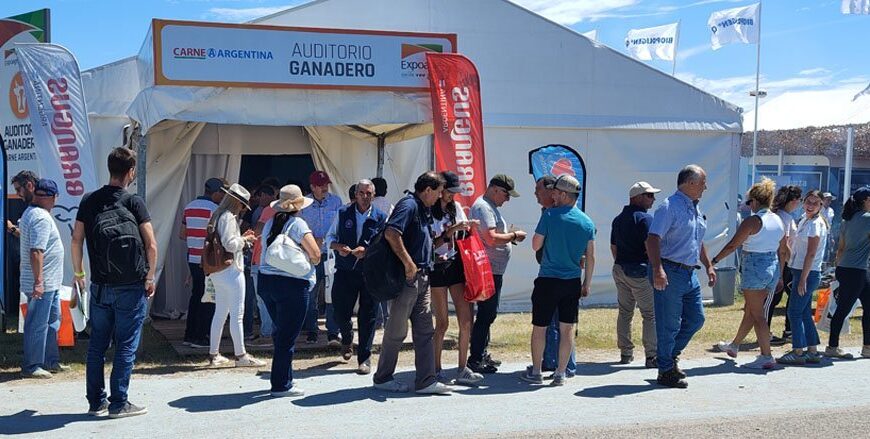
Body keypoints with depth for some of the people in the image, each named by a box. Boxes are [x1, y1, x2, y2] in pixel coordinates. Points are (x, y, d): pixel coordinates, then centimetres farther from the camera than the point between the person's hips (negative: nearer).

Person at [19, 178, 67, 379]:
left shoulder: (29, 213, 13)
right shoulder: (42, 218, -19)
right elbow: (36, 251, -26)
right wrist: (38, 281, -27)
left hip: (49, 282, 11)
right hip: (42, 283, -11)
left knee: (52, 320, 18)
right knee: (38, 325, -3)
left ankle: (51, 361, 26)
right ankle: (31, 366, 4)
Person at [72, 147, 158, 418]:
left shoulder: (89, 201, 3)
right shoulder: (134, 202, -8)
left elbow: (76, 240, 5)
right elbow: (151, 245, -11)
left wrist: (78, 273, 16)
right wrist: (150, 277, 0)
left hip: (100, 286, 4)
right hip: (131, 287, -4)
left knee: (97, 344, 13)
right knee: (126, 346, 3)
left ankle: (96, 402, 18)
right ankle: (118, 404, 6)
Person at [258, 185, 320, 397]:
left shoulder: (269, 223, 10)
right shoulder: (297, 224, -10)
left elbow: (264, 251, 13)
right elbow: (315, 254, -15)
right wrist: (312, 261, 5)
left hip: (266, 281, 7)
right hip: (292, 284, -7)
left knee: (279, 332, 18)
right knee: (287, 337, 0)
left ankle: (283, 378, 26)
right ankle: (281, 385, 4)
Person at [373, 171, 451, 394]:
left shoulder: (424, 210, 18)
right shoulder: (408, 205, -13)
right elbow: (391, 233, -26)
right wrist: (408, 263, -23)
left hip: (422, 278, 10)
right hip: (407, 276, -10)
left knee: (424, 330, 7)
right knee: (397, 329, 1)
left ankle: (426, 380, 10)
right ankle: (383, 378, 14)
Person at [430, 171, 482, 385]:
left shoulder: (456, 207, 11)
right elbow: (430, 244, -13)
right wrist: (452, 230, -20)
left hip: (456, 264, 6)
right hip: (437, 268, -5)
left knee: (466, 319, -1)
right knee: (442, 323, -1)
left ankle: (463, 370, 7)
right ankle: (436, 370, 12)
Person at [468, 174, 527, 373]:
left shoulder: (490, 207, 19)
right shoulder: (483, 207, -15)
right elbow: (491, 239, -24)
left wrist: (510, 236, 10)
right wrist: (514, 235, -12)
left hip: (493, 270, 11)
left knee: (487, 313, 16)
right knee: (486, 314, -8)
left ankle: (482, 354, 25)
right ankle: (475, 359, -3)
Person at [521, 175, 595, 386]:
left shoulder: (550, 215, -11)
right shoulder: (587, 222, 2)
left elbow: (536, 245, -3)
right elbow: (590, 257, 6)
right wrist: (586, 283, 15)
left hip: (548, 280, -3)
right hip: (573, 282, 4)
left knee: (539, 327, 8)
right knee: (567, 328, 9)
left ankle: (536, 372, 14)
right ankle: (560, 374, 13)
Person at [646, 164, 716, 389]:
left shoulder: (695, 208, 16)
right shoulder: (670, 207, -13)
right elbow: (653, 239, -22)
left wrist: (708, 265, 26)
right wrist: (657, 269, -32)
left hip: (690, 273, 9)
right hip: (671, 273, -9)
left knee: (696, 319, 13)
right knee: (669, 324, -1)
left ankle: (670, 355, 30)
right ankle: (666, 371, 10)